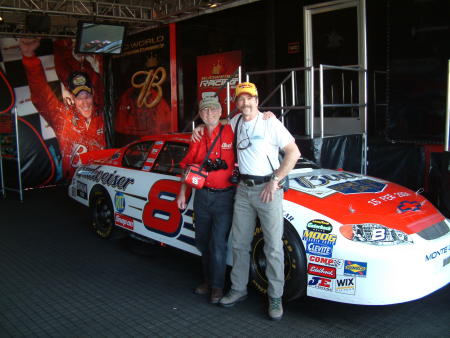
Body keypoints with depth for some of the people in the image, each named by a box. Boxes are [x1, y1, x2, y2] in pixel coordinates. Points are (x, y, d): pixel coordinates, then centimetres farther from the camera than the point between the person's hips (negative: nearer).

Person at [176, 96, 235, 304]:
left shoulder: (230, 132, -6)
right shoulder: (197, 139, 9)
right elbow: (187, 167, 15)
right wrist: (182, 194, 14)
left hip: (224, 196, -5)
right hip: (202, 196, 6)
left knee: (218, 244, -3)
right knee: (202, 242, 15)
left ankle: (217, 287, 12)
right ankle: (207, 281, 32)